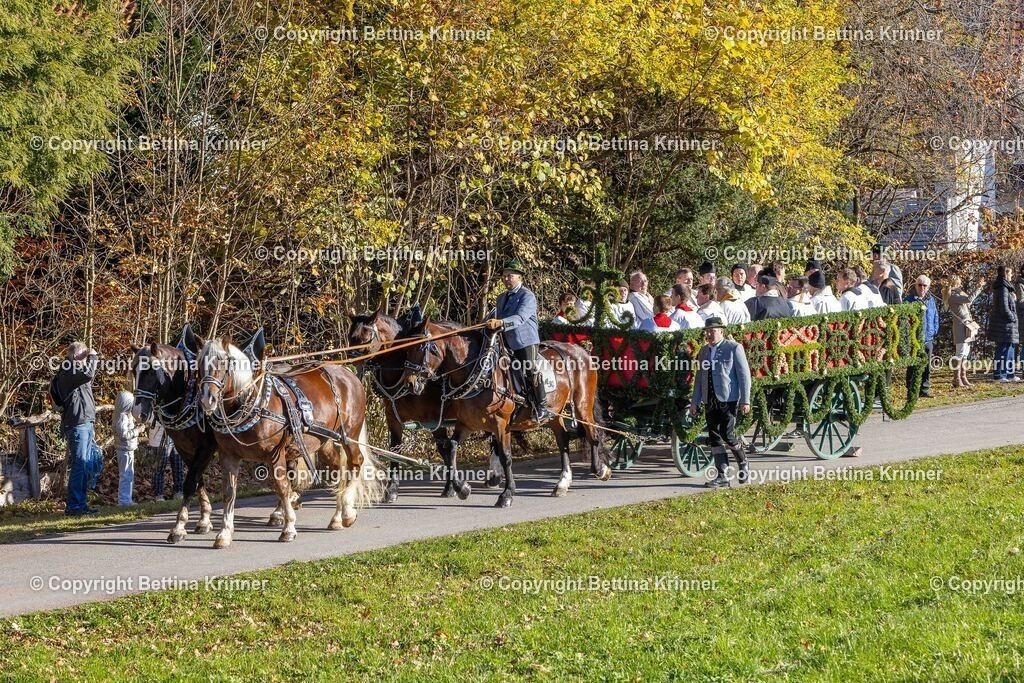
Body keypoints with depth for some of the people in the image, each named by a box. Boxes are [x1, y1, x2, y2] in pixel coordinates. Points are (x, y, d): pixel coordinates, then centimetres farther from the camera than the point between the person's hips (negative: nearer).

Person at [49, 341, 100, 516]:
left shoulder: (75, 371, 20)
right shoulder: (68, 371, -11)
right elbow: (88, 374, -25)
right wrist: (93, 357, -13)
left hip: (85, 423, 11)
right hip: (77, 423, -11)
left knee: (86, 465, 13)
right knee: (79, 464, -12)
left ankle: (81, 503, 17)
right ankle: (74, 506, -13)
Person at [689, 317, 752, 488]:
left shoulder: (734, 348, -3)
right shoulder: (704, 351, 15)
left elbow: (744, 375, -5)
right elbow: (699, 377, 19)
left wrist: (745, 400, -10)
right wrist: (695, 402, 13)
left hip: (728, 400, -6)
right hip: (710, 401, 6)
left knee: (727, 434, -11)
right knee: (714, 437, 2)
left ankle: (744, 466, 13)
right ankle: (723, 475, 5)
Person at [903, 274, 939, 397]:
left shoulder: (931, 301, 12)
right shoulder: (909, 300, -5)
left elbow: (936, 318, 19)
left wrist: (934, 331, 9)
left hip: (928, 339, 5)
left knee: (927, 366, 9)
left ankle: (925, 389, 16)